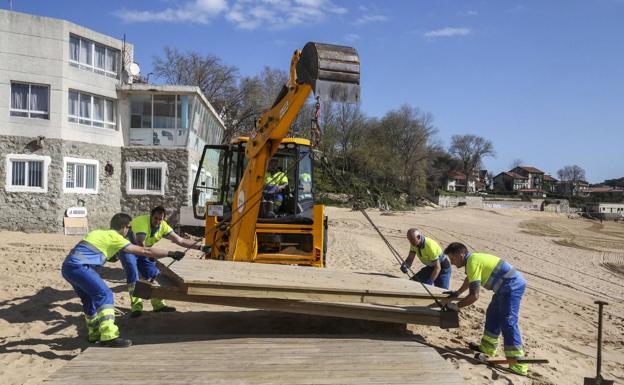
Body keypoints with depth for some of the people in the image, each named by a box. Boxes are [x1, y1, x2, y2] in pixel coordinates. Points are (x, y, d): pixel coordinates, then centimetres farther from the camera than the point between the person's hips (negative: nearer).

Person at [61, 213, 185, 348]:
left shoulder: (99, 232, 19)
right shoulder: (115, 237, -4)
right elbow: (145, 251, -6)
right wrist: (170, 253, -1)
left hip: (68, 266, 9)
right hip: (79, 267, -9)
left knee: (90, 298, 21)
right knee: (105, 295, -13)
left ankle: (94, 333, 33)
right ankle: (109, 336, -21)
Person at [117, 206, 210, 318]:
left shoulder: (163, 226, -14)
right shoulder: (143, 221, -33)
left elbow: (180, 240, -15)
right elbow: (140, 243, -45)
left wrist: (200, 247, -22)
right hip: (126, 249, -6)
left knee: (153, 274, 0)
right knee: (133, 272, -23)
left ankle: (158, 304, 11)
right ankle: (136, 307, -19)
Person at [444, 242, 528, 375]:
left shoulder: (473, 263, -18)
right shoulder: (474, 258, 13)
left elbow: (474, 296, -22)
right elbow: (469, 279, 35)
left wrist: (456, 306, -12)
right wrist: (457, 292, 44)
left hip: (512, 287, -11)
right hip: (509, 286, 11)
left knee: (508, 322, -13)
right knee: (493, 315, 21)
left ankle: (518, 364, -15)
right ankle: (487, 348, 32)